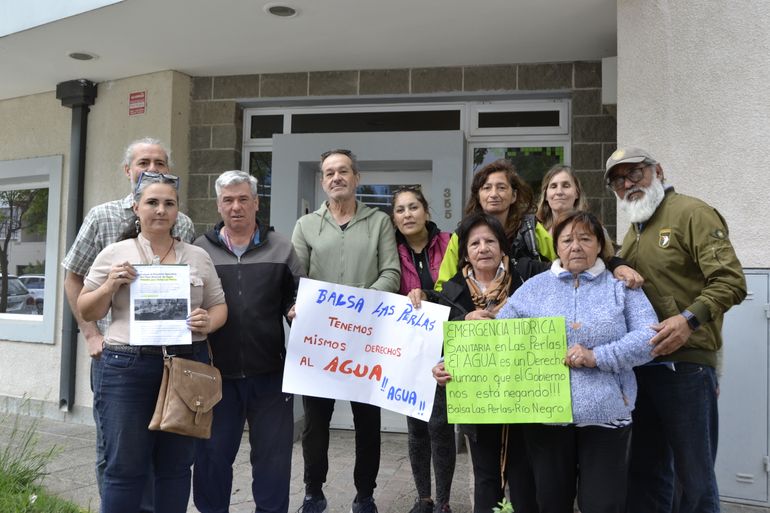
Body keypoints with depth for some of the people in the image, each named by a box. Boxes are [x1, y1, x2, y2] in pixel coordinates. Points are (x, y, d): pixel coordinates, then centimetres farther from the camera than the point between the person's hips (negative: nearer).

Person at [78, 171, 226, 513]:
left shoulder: (198, 256, 9)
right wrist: (110, 285, -11)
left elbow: (219, 306, 12)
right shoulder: (114, 254, 4)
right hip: (127, 368, -2)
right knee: (124, 467, 4)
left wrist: (208, 322, -10)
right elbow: (86, 312, 7)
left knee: (176, 466, 12)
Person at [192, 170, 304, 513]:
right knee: (212, 455, 12)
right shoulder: (200, 249, 5)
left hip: (269, 373, 0)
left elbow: (297, 298, 5)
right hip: (215, 373, 0)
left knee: (273, 456, 11)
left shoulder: (281, 249, 6)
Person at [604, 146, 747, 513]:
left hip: (685, 363, -7)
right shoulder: (634, 231, 17)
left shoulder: (691, 213, -6)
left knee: (694, 476, 3)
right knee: (646, 471, 17)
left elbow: (731, 280, -16)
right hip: (639, 364, 8)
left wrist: (689, 319, -27)